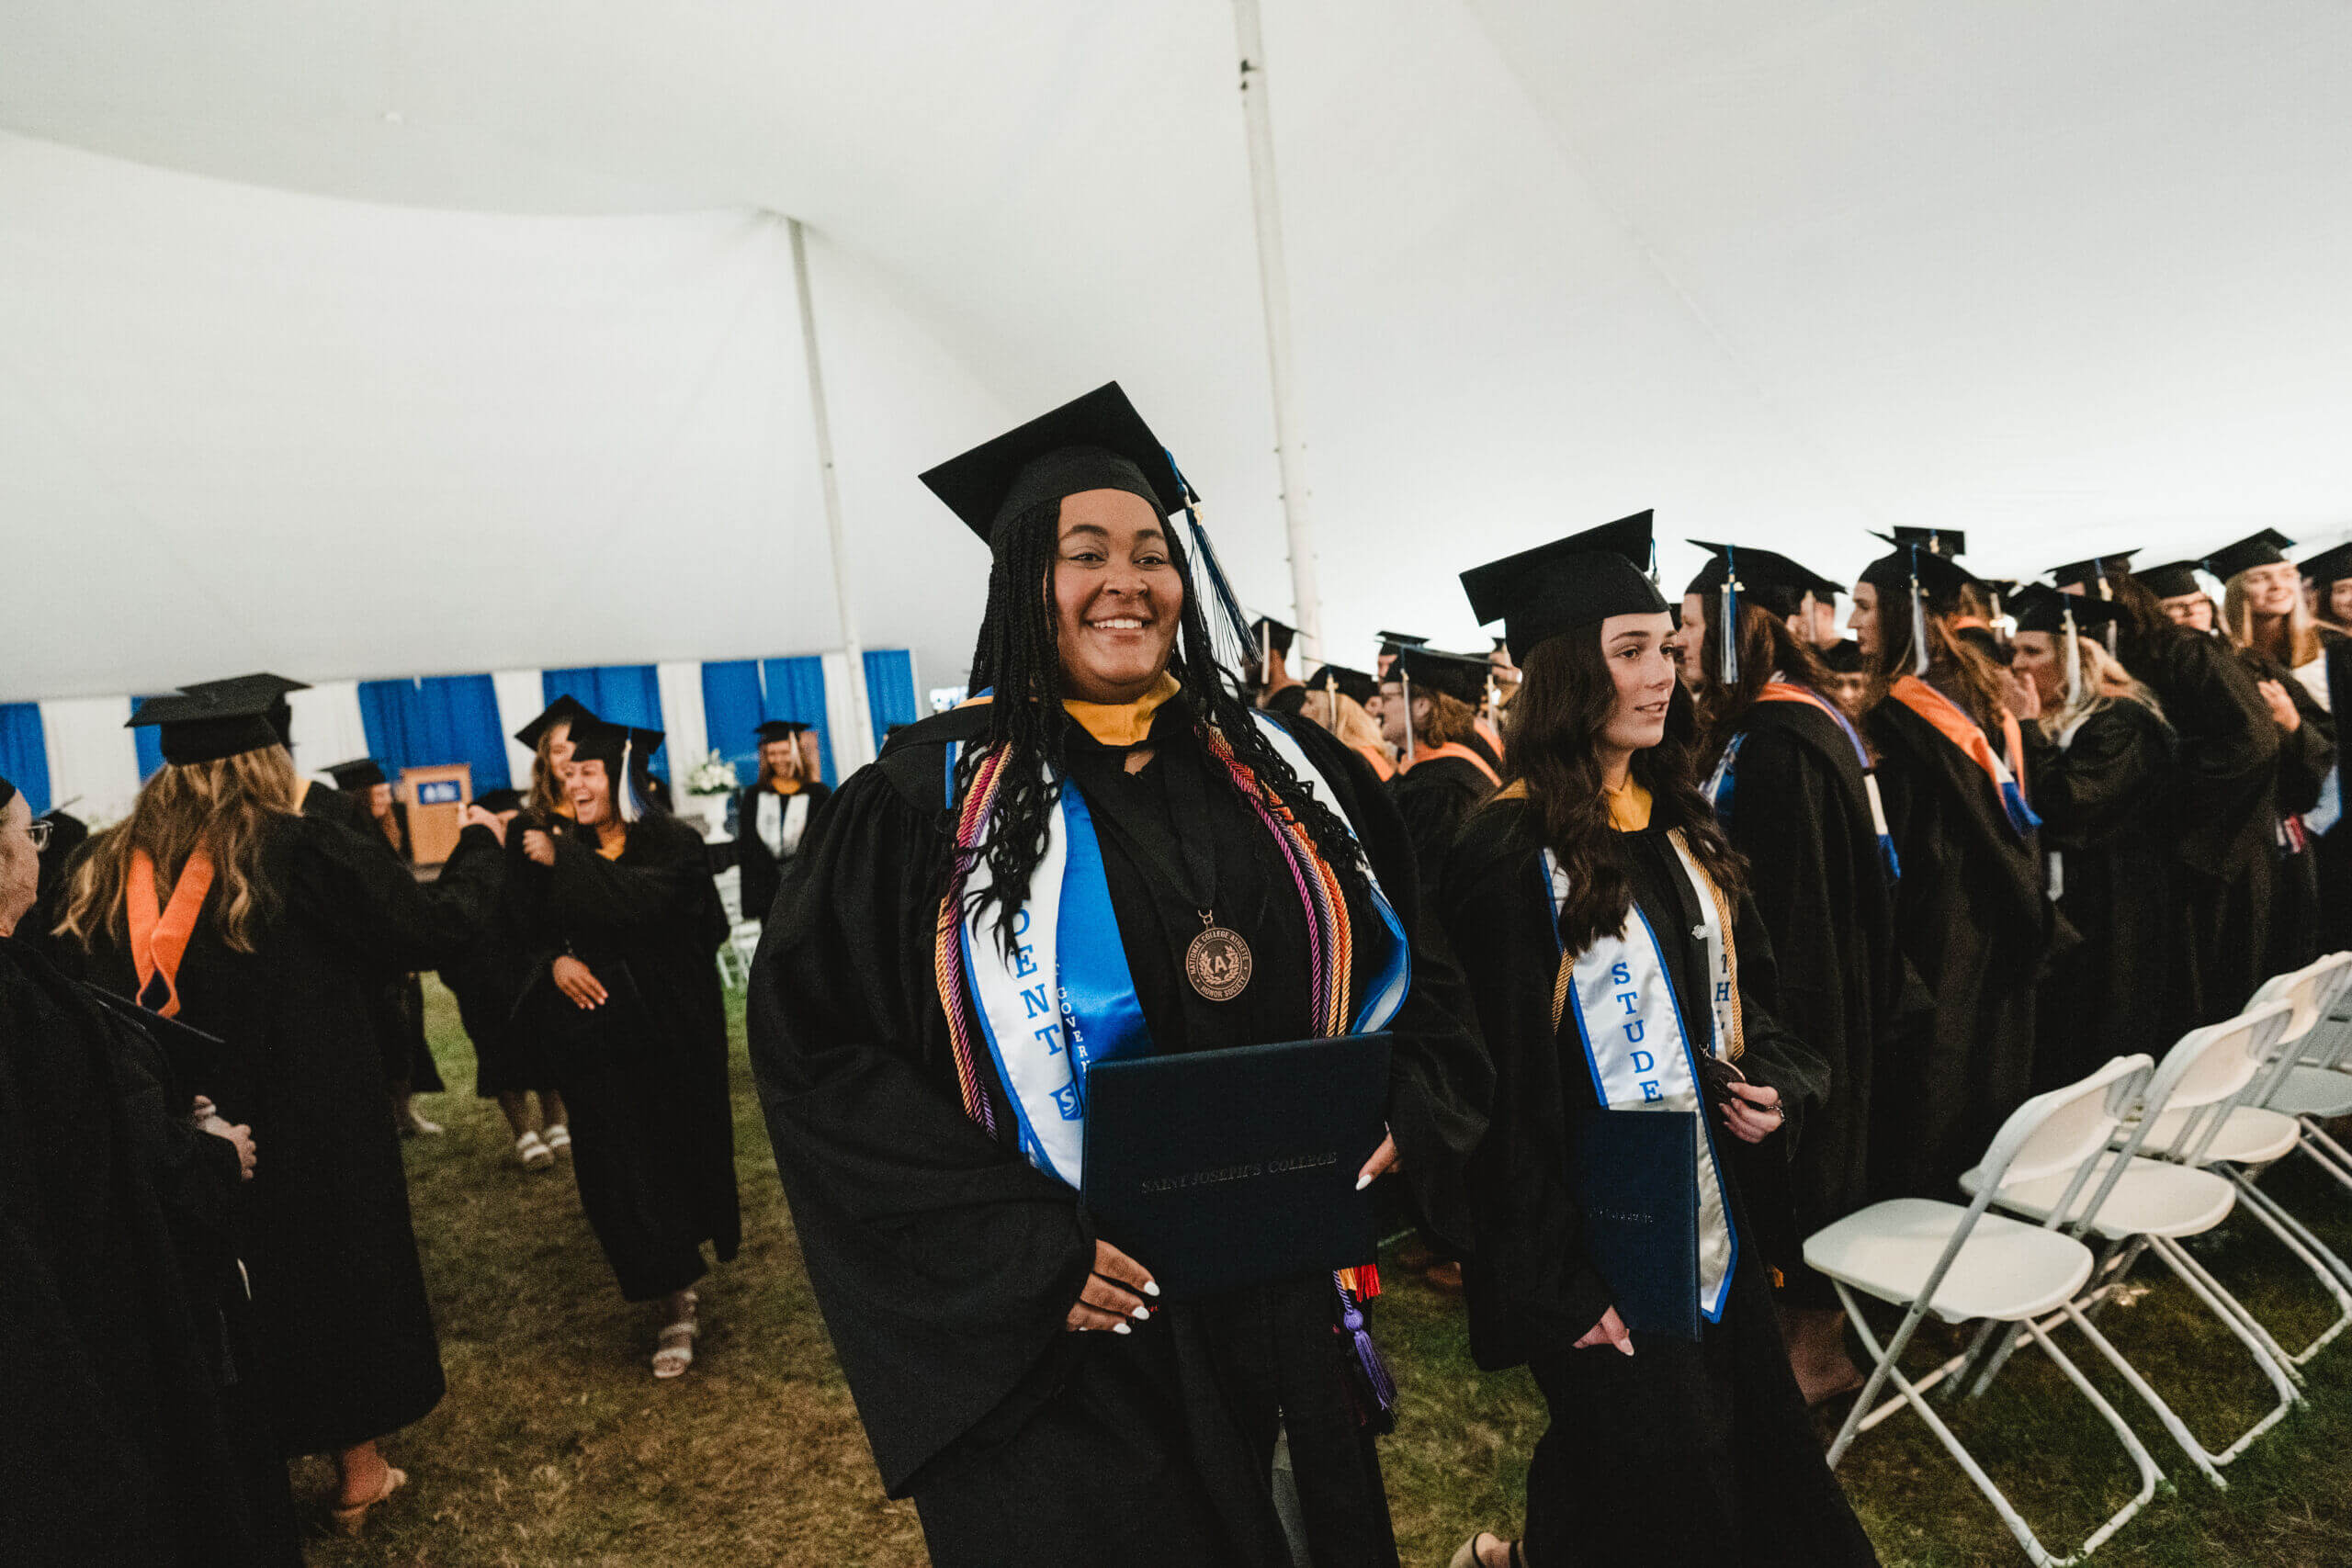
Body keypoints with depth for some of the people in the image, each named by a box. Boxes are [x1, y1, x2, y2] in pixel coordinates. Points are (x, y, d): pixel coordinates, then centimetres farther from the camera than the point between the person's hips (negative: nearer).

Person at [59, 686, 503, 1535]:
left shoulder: (111, 870, -3)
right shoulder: (303, 851, -17)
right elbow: (437, 925, -12)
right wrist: (478, 847, 3)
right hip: (319, 1133, -3)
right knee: (341, 1274, 15)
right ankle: (357, 1473, 28)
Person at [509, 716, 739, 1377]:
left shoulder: (672, 845, -9)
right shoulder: (569, 849, 5)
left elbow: (638, 902, -29)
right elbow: (538, 934, 9)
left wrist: (561, 861, -29)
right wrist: (556, 962, -12)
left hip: (667, 1031, -3)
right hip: (597, 1033, 3)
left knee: (681, 1146, 12)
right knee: (621, 1172, -1)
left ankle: (697, 1233, 42)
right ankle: (678, 1304, 8)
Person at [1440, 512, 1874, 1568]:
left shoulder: (1681, 825, 6)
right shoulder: (1510, 854, -19)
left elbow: (1742, 985, 18)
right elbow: (1506, 1089, -19)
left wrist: (1770, 1080, -1)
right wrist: (1562, 1286, -17)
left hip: (1705, 1209, 8)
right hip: (1601, 1241, -8)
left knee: (1760, 1458, 21)